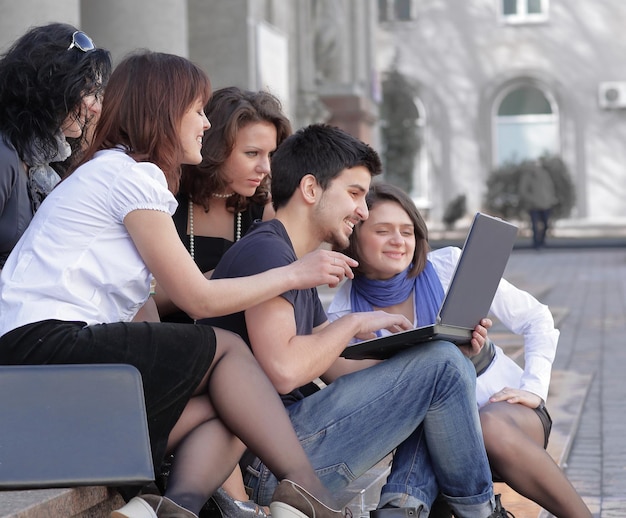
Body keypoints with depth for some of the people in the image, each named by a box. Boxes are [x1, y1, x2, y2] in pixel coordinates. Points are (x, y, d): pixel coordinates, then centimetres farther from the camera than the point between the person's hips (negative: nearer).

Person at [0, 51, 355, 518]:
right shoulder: (131, 175, -5)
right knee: (224, 348, -3)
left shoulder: (107, 172, 26)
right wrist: (295, 273, 7)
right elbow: (198, 299, -4)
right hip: (47, 345, -9)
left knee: (221, 417, 0)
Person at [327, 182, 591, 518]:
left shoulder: (449, 266, -4)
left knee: (490, 426, -37)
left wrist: (534, 388, -11)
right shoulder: (342, 317, -2)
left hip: (503, 407, 0)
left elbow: (537, 319, 3)